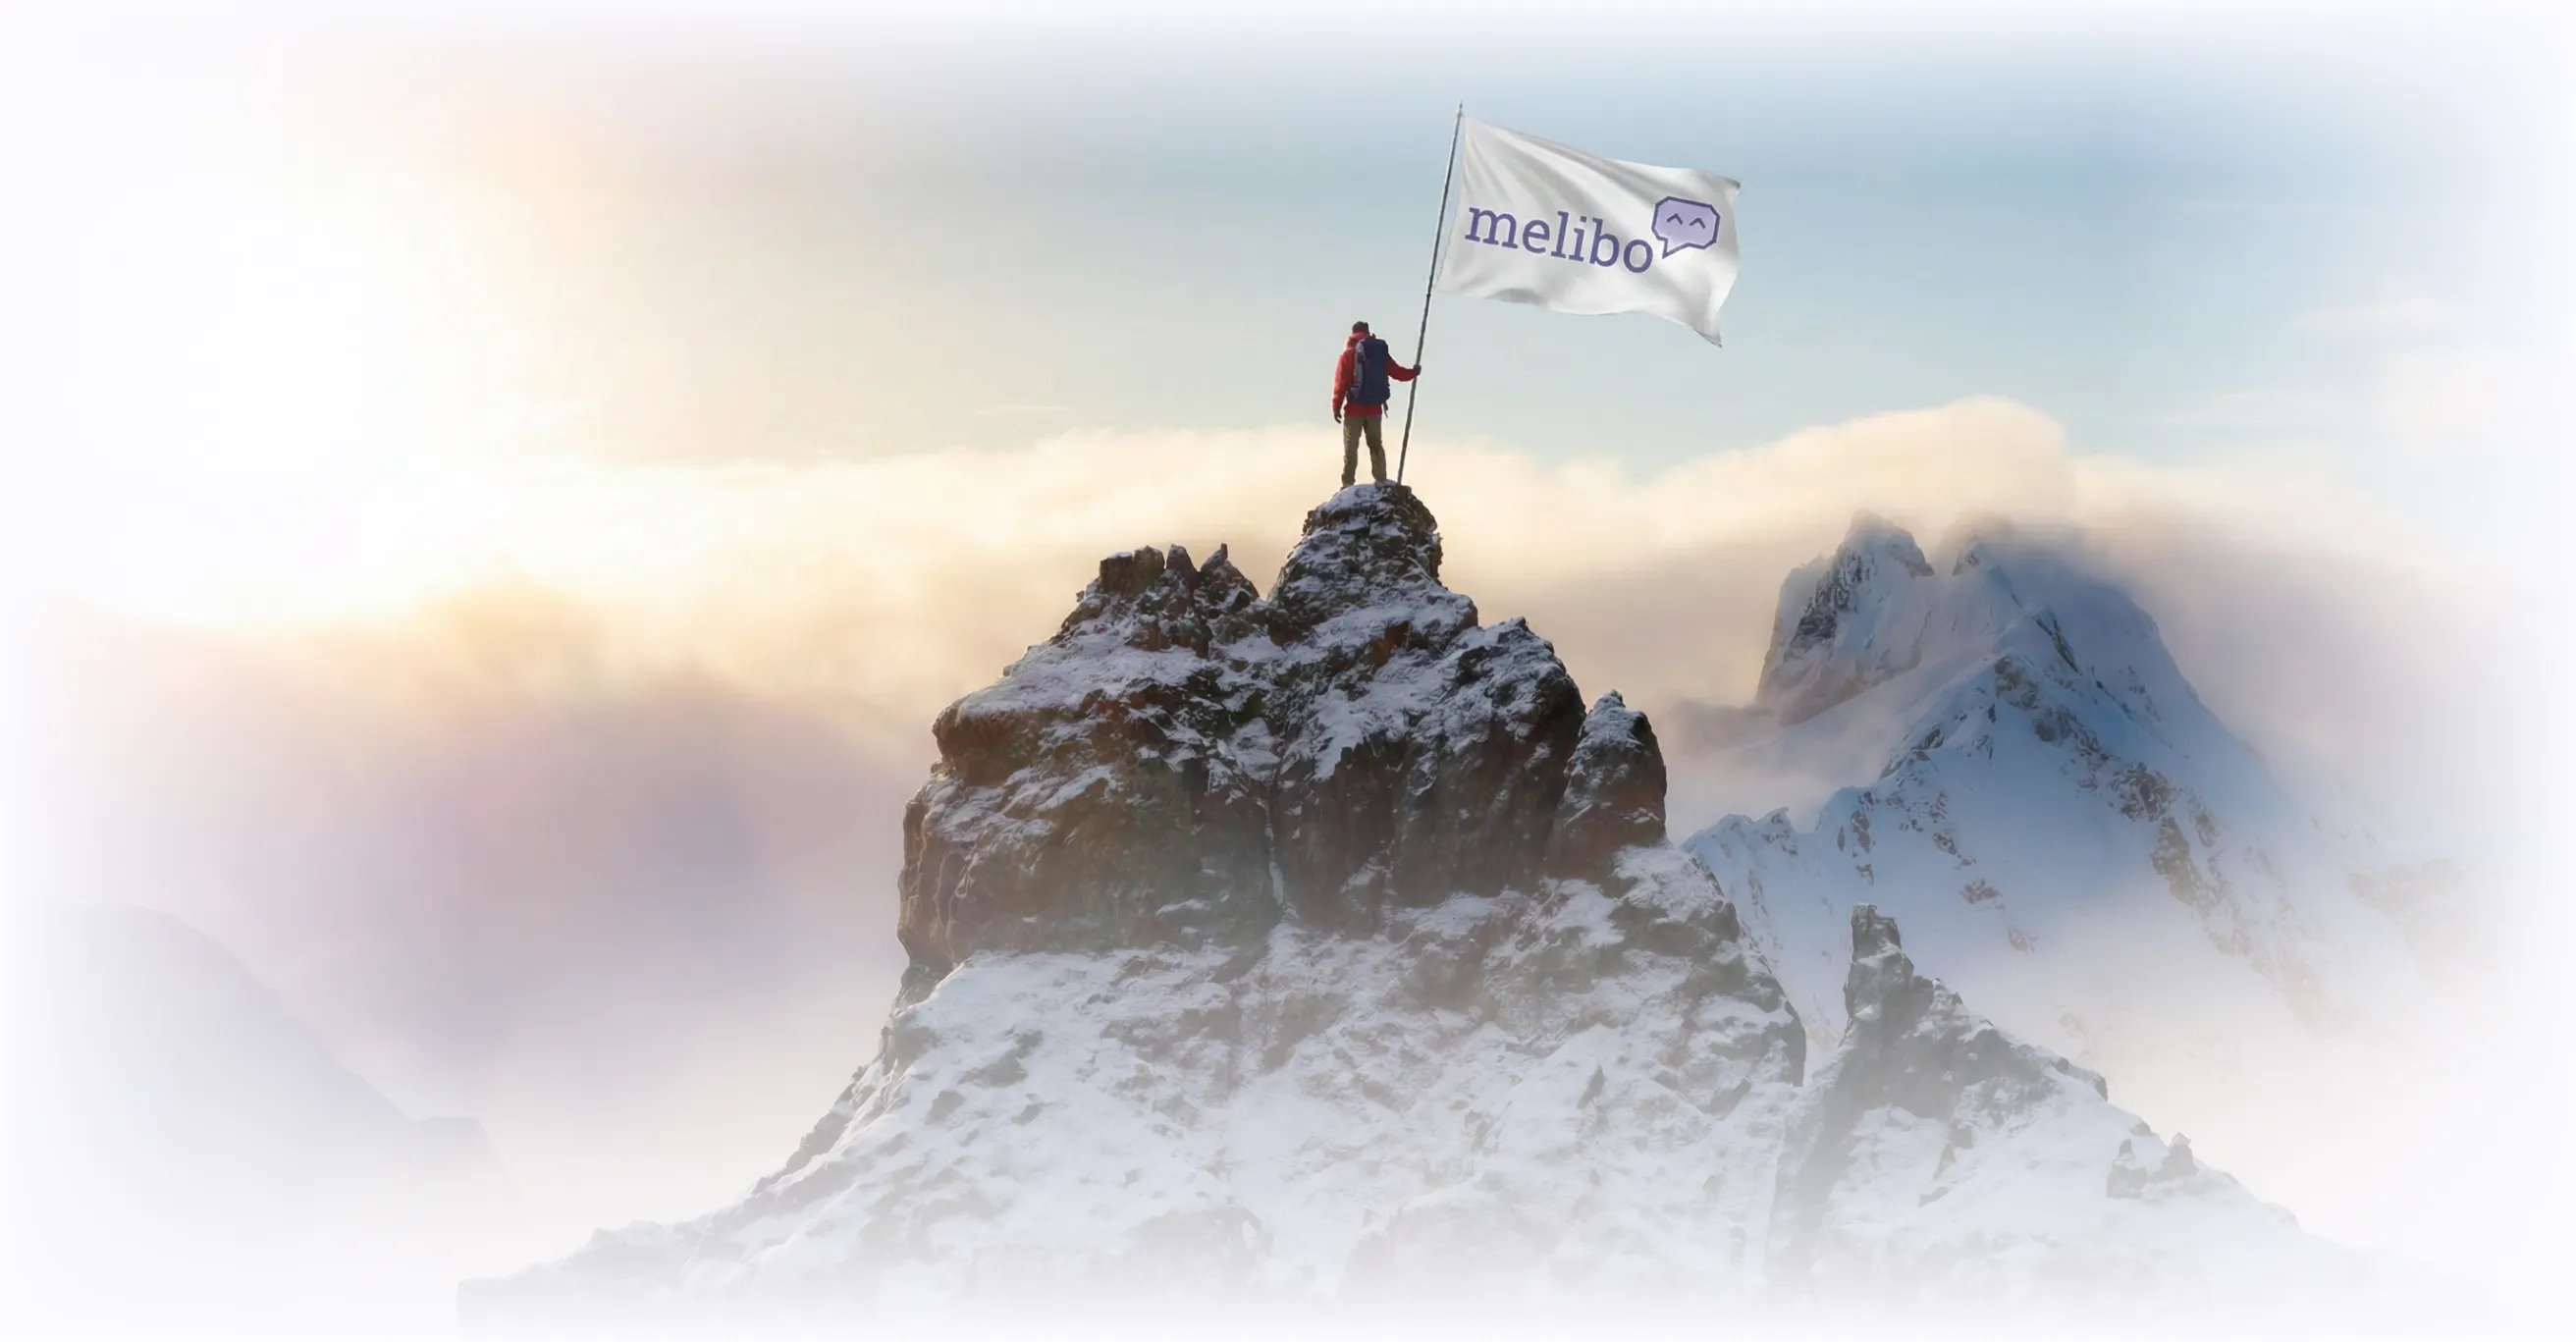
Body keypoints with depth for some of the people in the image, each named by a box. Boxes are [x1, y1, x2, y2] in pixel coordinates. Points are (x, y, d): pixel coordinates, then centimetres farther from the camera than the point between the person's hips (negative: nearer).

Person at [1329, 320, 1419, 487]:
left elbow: (1341, 383, -10)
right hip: (1375, 409, 4)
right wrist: (1414, 372, 35)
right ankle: (1381, 482, 14)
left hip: (1355, 408, -4)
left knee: (1350, 447, 0)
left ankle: (1348, 484, -5)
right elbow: (1398, 372, 14)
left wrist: (1336, 407, -6)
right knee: (1376, 446, 15)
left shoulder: (1349, 353, -4)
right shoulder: (1380, 352, 7)